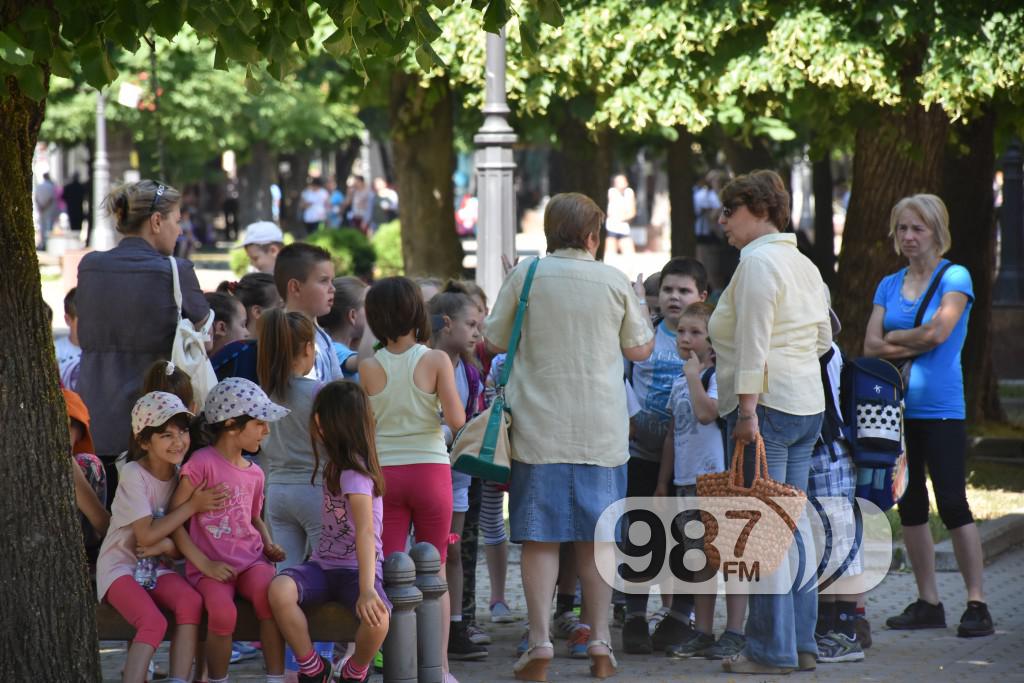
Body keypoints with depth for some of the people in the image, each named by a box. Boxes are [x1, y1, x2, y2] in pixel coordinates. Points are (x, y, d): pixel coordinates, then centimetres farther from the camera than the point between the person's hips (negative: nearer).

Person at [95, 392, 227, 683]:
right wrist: (193, 505, -17)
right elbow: (147, 536, -18)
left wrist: (168, 544, -18)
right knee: (153, 621, -31)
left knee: (191, 602, -27)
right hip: (121, 565, -5)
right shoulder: (134, 474, -14)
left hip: (157, 567, 5)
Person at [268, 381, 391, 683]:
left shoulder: (354, 473, -15)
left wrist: (367, 590, -39)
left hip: (355, 569, -7)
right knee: (280, 589, -27)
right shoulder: (336, 464, 11)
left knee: (376, 618, -38)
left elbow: (365, 532, -28)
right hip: (323, 565, 7)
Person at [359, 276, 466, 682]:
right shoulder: (436, 361, -8)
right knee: (434, 572, 9)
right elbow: (457, 420, -11)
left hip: (383, 471, 1)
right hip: (429, 467, -1)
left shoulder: (369, 367, -2)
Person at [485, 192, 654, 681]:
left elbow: (494, 342, 3)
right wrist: (641, 305, 29)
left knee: (540, 536, 1)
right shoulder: (614, 282, -1)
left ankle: (539, 642, -5)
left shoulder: (526, 275, -4)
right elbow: (639, 349, 11)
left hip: (539, 424, -1)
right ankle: (599, 640, 9)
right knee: (596, 535, 9)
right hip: (601, 429, 1)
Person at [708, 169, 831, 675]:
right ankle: (802, 644, 14)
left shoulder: (758, 262, -11)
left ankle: (772, 649, -6)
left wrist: (747, 411, -19)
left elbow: (752, 343, -17)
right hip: (808, 405, 9)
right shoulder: (804, 265, 17)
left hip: (766, 404, -9)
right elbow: (823, 339, 21)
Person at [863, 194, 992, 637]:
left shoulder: (954, 278, -2)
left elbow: (939, 331, -16)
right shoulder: (889, 285, 13)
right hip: (897, 408, 6)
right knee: (910, 505, 8)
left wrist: (893, 338, -3)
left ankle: (977, 604, -3)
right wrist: (917, 343, -11)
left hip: (941, 408, -6)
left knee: (952, 503, -8)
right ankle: (928, 603, 15)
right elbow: (871, 345, 3)